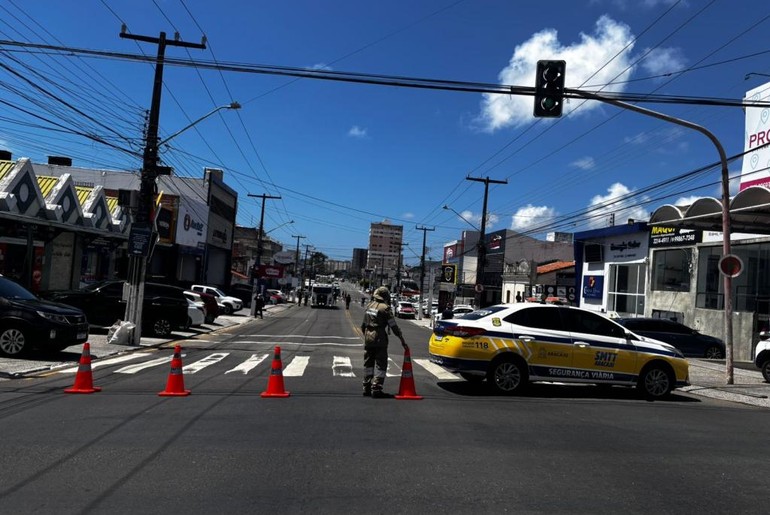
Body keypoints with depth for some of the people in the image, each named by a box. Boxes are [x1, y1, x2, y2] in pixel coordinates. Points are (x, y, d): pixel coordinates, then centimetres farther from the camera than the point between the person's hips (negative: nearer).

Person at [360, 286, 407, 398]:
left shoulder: (369, 306, 10)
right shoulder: (385, 308, -10)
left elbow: (363, 325, 17)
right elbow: (394, 326, -10)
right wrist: (402, 340, -5)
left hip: (368, 338, 6)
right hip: (379, 339, -6)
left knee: (368, 363, 14)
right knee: (380, 364, 0)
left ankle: (367, 388, 20)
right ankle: (376, 389, -4)